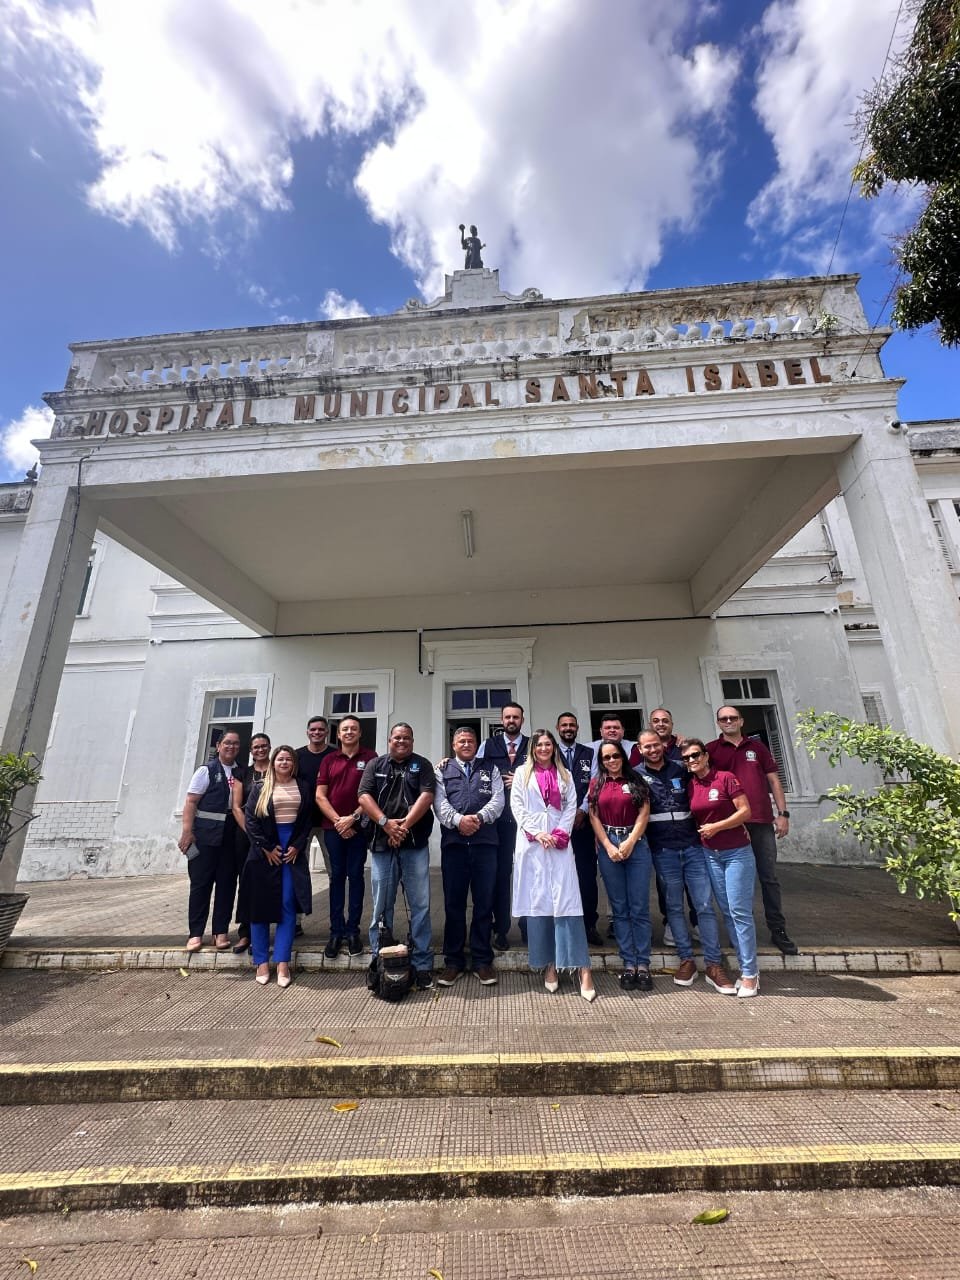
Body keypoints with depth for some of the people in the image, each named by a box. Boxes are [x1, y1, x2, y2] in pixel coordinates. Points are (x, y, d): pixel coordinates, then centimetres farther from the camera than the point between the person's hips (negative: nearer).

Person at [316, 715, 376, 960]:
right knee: (336, 877, 8)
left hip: (359, 826, -2)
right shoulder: (328, 760, 7)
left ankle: (353, 930, 15)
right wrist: (338, 820, -6)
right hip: (333, 827, 2)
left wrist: (352, 818, -10)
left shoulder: (370, 757, -1)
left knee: (355, 876, 4)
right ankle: (336, 931, 16)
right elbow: (320, 796, 4)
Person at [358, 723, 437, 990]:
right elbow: (363, 797, -1)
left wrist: (405, 825, -16)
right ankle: (379, 961, 22)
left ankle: (422, 965, 12)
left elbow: (427, 796, -5)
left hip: (415, 844, -1)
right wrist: (385, 823, -14)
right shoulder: (375, 765, 11)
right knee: (381, 905, 9)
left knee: (420, 905, 2)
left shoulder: (422, 765, 8)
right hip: (382, 843, 1)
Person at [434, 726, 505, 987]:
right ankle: (453, 961, 19)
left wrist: (479, 818, -15)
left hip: (484, 841, 0)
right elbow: (439, 801, -1)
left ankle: (482, 960, 18)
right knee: (453, 903, 6)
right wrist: (457, 820, -18)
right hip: (453, 841, 0)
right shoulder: (442, 770, 12)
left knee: (484, 902, 6)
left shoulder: (490, 769, 14)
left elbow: (498, 799, 1)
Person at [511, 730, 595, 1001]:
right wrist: (536, 833, -10)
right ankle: (548, 964, 14)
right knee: (537, 902, 3)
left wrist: (560, 834, -8)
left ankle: (583, 968, -6)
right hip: (531, 842, 0)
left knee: (566, 901, -7)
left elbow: (571, 806, 6)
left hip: (559, 842, 0)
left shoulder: (564, 775, 13)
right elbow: (517, 807, 1)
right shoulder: (522, 773, 9)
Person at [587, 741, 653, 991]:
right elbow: (594, 817, 3)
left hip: (636, 844, -1)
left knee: (639, 907, 2)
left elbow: (644, 814, -1)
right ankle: (629, 964, 14)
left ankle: (643, 965, 12)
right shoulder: (596, 783, 7)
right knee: (620, 908, 7)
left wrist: (630, 842, -10)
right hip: (607, 845, 1)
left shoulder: (636, 781, 5)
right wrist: (609, 846, -6)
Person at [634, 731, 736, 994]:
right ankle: (687, 960, 21)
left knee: (705, 905, 2)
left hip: (692, 846, 1)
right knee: (674, 907, 8)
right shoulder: (637, 775, -1)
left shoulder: (681, 770, 5)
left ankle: (714, 965, 12)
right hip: (663, 851, -1)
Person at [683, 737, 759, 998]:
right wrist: (700, 831, 0)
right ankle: (746, 968, 22)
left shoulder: (726, 778, -11)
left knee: (740, 912, -4)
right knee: (727, 912, 10)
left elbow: (745, 811, -13)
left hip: (737, 852, -5)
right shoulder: (689, 785, 3)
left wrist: (716, 827, -17)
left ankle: (750, 974, 7)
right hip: (710, 855, 5)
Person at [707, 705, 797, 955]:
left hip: (762, 821, 2)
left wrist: (783, 813, 5)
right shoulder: (712, 749, 3)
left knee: (769, 877, 7)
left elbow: (773, 779, 11)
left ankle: (778, 930, 19)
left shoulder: (757, 746, 11)